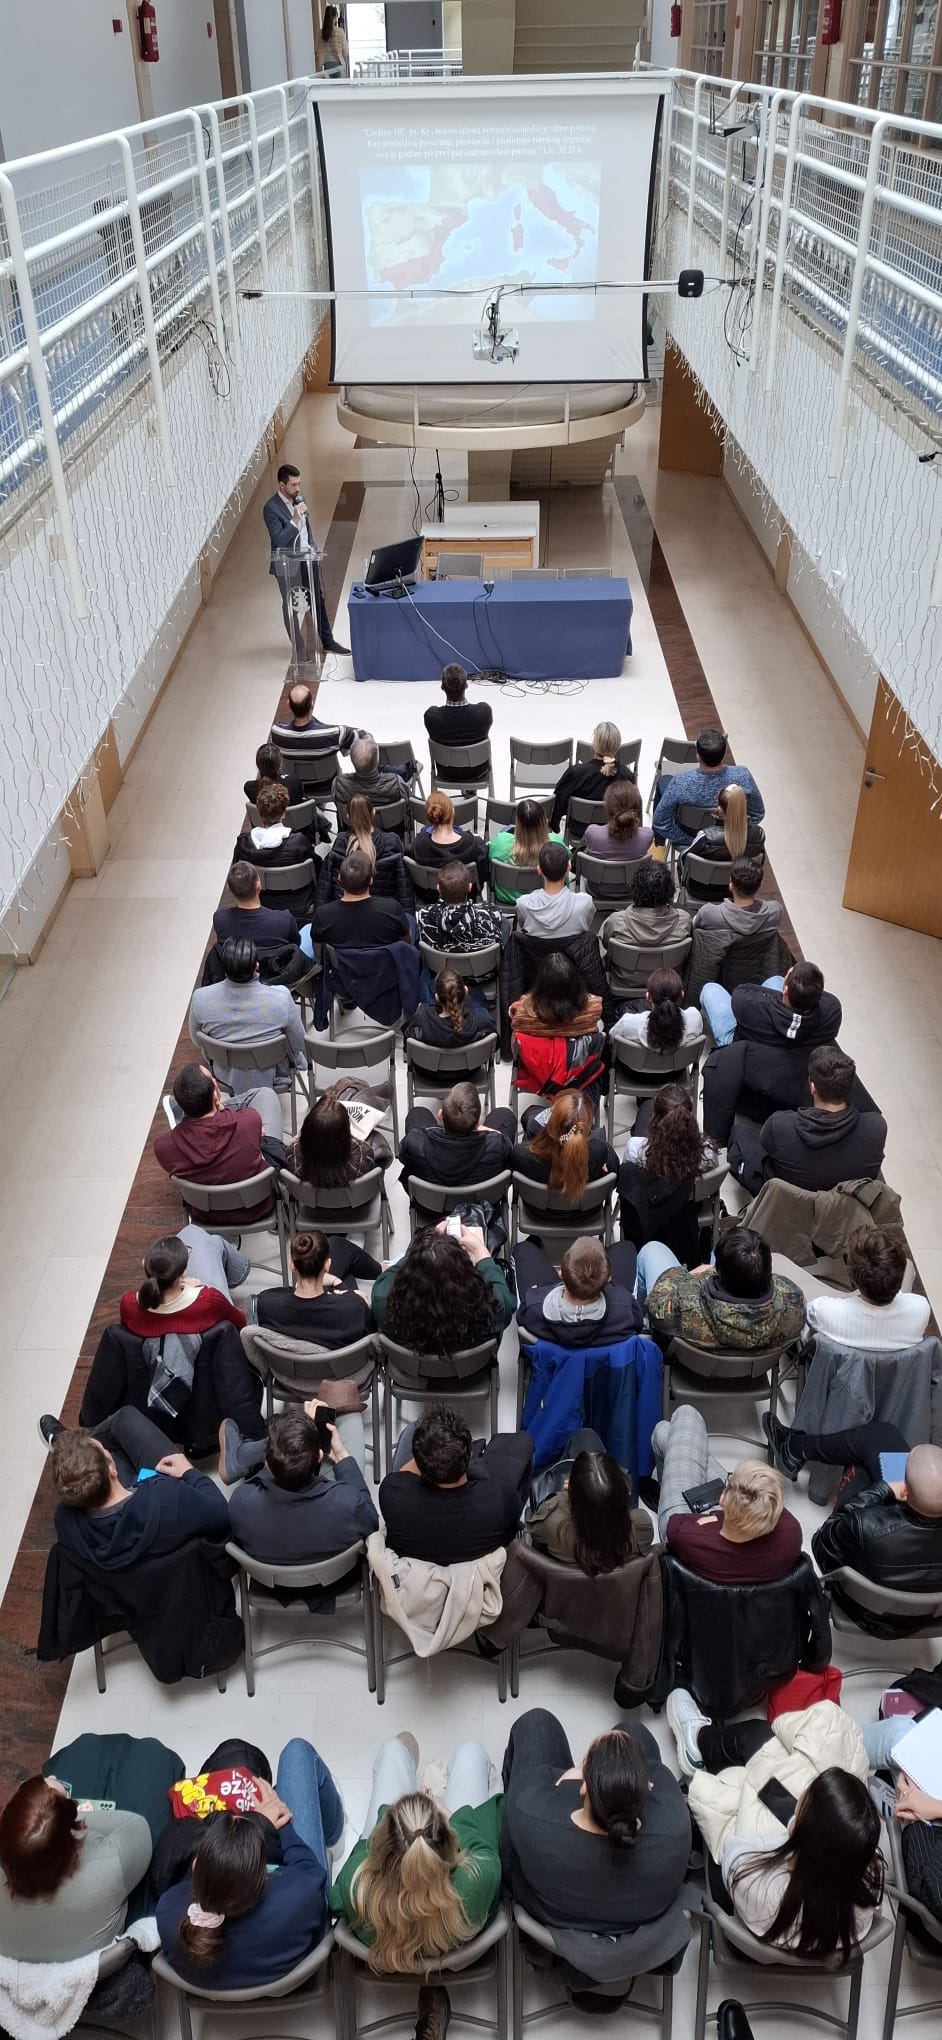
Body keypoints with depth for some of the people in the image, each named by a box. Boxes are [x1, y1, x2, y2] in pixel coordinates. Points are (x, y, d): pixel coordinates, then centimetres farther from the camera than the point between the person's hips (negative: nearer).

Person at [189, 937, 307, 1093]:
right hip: (273, 1077, -2)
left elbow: (197, 1042, -6)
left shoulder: (200, 998, -27)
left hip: (227, 1077, 3)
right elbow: (299, 1045, -18)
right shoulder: (281, 998, -35)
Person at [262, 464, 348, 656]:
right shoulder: (271, 508, -20)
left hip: (307, 559, 7)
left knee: (318, 600, 15)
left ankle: (327, 641, 29)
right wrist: (295, 518, -31)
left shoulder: (299, 498, 2)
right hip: (288, 565, -7)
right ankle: (298, 647, 20)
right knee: (292, 606, 8)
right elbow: (278, 540, -26)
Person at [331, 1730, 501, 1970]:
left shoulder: (357, 1886, -44)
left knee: (395, 1748, 19)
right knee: (470, 1751, 17)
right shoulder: (472, 1886, -46)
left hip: (384, 1868, 1)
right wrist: (453, 1818, -5)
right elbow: (485, 1851, -22)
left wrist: (388, 1813, -4)